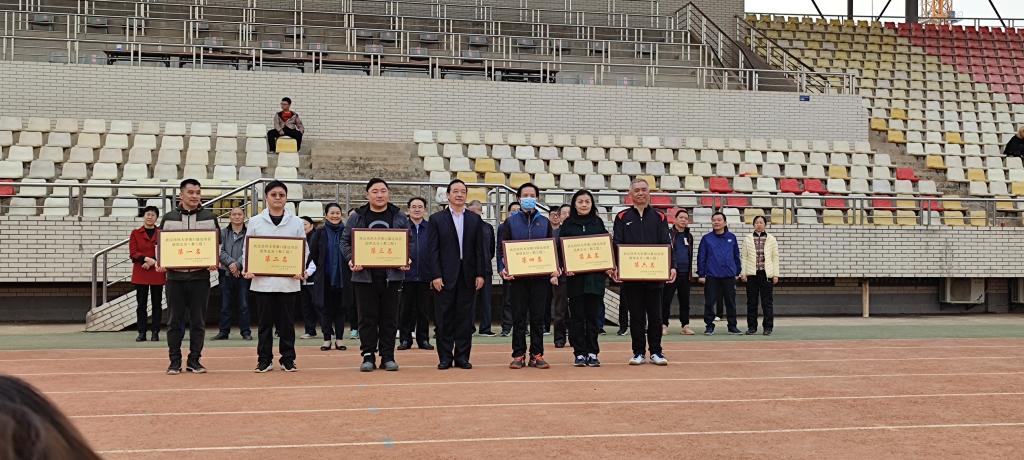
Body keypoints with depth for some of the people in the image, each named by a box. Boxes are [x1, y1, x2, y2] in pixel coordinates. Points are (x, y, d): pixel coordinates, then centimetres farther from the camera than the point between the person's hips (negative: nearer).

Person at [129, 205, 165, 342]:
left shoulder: (162, 233, 7)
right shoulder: (135, 233, 7)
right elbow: (133, 253, -1)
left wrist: (152, 262, -13)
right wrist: (146, 259, -17)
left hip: (157, 273, 0)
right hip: (140, 273, 0)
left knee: (157, 304, 3)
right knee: (141, 304, 2)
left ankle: (155, 332, 8)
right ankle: (141, 332, 7)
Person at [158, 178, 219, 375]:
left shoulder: (210, 218, 6)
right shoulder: (169, 218, 7)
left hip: (200, 276, 0)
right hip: (175, 276, 0)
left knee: (198, 321, 3)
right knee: (175, 322, 4)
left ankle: (194, 360, 12)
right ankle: (175, 361, 11)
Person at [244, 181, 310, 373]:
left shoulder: (296, 222, 7)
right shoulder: (255, 222, 7)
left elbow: (304, 249, 7)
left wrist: (302, 270, -8)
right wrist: (248, 269, -8)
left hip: (289, 281, 0)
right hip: (262, 281, 0)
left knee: (287, 322, 5)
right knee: (265, 323, 5)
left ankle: (288, 359, 14)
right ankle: (264, 360, 14)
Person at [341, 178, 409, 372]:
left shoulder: (399, 217, 8)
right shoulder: (357, 218, 6)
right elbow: (345, 241, 7)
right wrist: (352, 259, -10)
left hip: (391, 275, 1)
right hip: (365, 276, -1)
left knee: (389, 318, 4)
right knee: (367, 319, 2)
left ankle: (387, 356, 12)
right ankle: (368, 356, 9)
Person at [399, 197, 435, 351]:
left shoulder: (431, 228, 7)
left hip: (425, 275, 1)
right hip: (406, 274, -1)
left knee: (424, 309, 6)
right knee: (406, 309, 4)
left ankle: (423, 339, 15)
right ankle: (405, 339, 12)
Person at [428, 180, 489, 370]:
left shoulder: (475, 219, 10)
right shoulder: (437, 219, 3)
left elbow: (480, 249, 8)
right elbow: (432, 250, -1)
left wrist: (481, 274, 0)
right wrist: (435, 275, -9)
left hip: (468, 276, 2)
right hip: (446, 276, -2)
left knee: (465, 317, 4)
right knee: (445, 317, 1)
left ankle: (462, 356, 11)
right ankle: (445, 357, 8)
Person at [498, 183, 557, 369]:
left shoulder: (544, 222, 12)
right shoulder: (510, 222, 6)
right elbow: (501, 248, 2)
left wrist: (554, 272, 0)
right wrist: (502, 269, -13)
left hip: (540, 277, 1)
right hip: (517, 277, -1)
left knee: (538, 318, 4)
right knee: (518, 318, 2)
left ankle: (537, 355, 10)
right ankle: (518, 355, 7)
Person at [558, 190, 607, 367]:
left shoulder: (598, 222, 10)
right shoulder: (568, 224, 6)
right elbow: (560, 248, 2)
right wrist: (565, 267, -12)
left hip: (595, 276, 1)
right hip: (574, 275, -1)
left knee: (593, 315, 3)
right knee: (577, 316, 2)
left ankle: (592, 353, 9)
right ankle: (579, 354, 8)